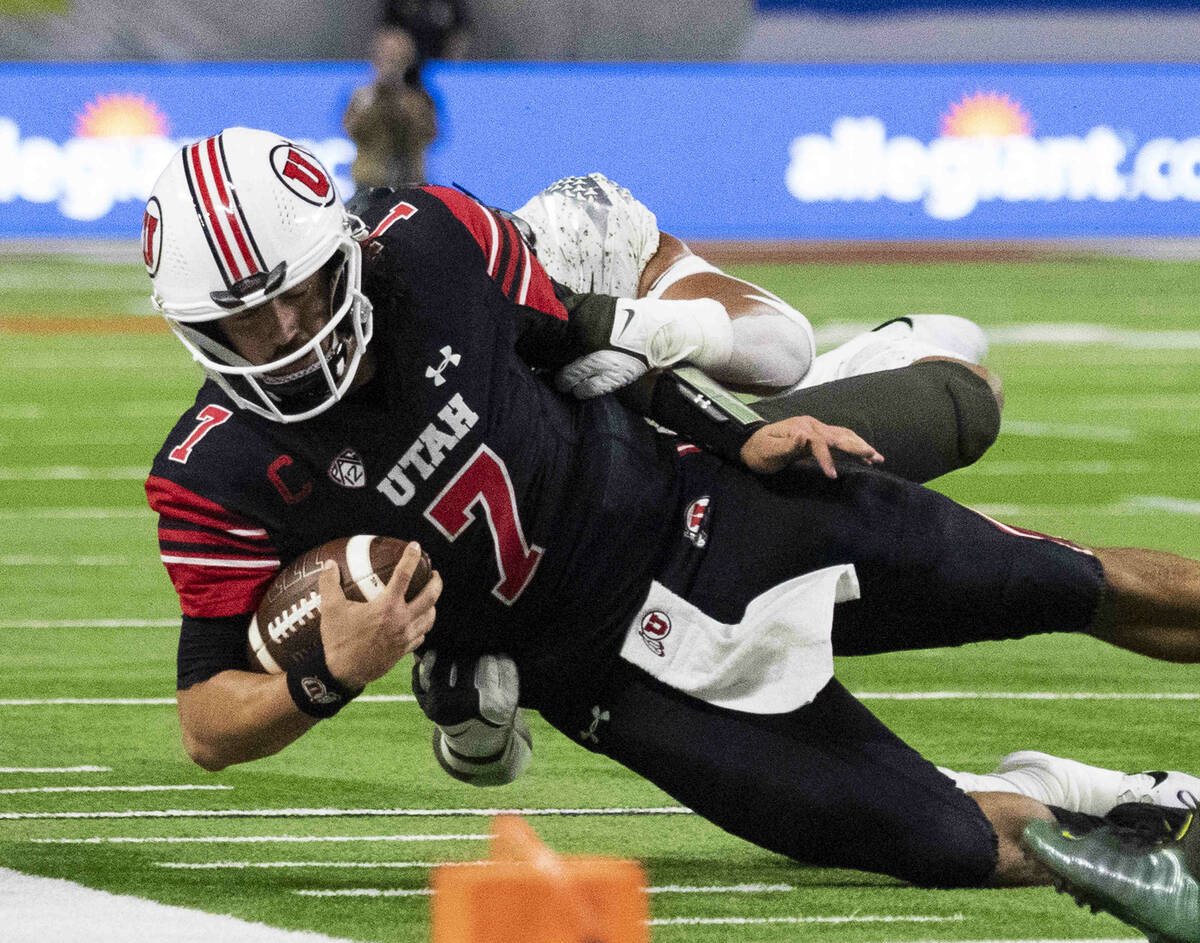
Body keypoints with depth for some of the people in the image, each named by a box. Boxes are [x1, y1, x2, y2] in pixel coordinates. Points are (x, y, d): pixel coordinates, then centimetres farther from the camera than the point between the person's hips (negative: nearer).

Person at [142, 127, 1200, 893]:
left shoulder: (434, 239, -15)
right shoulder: (221, 476, -21)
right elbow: (210, 723, -15)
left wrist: (743, 434, 1)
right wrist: (330, 678, -35)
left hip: (687, 508, 3)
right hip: (615, 665, -3)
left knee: (1099, 590, 11)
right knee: (962, 848, -9)